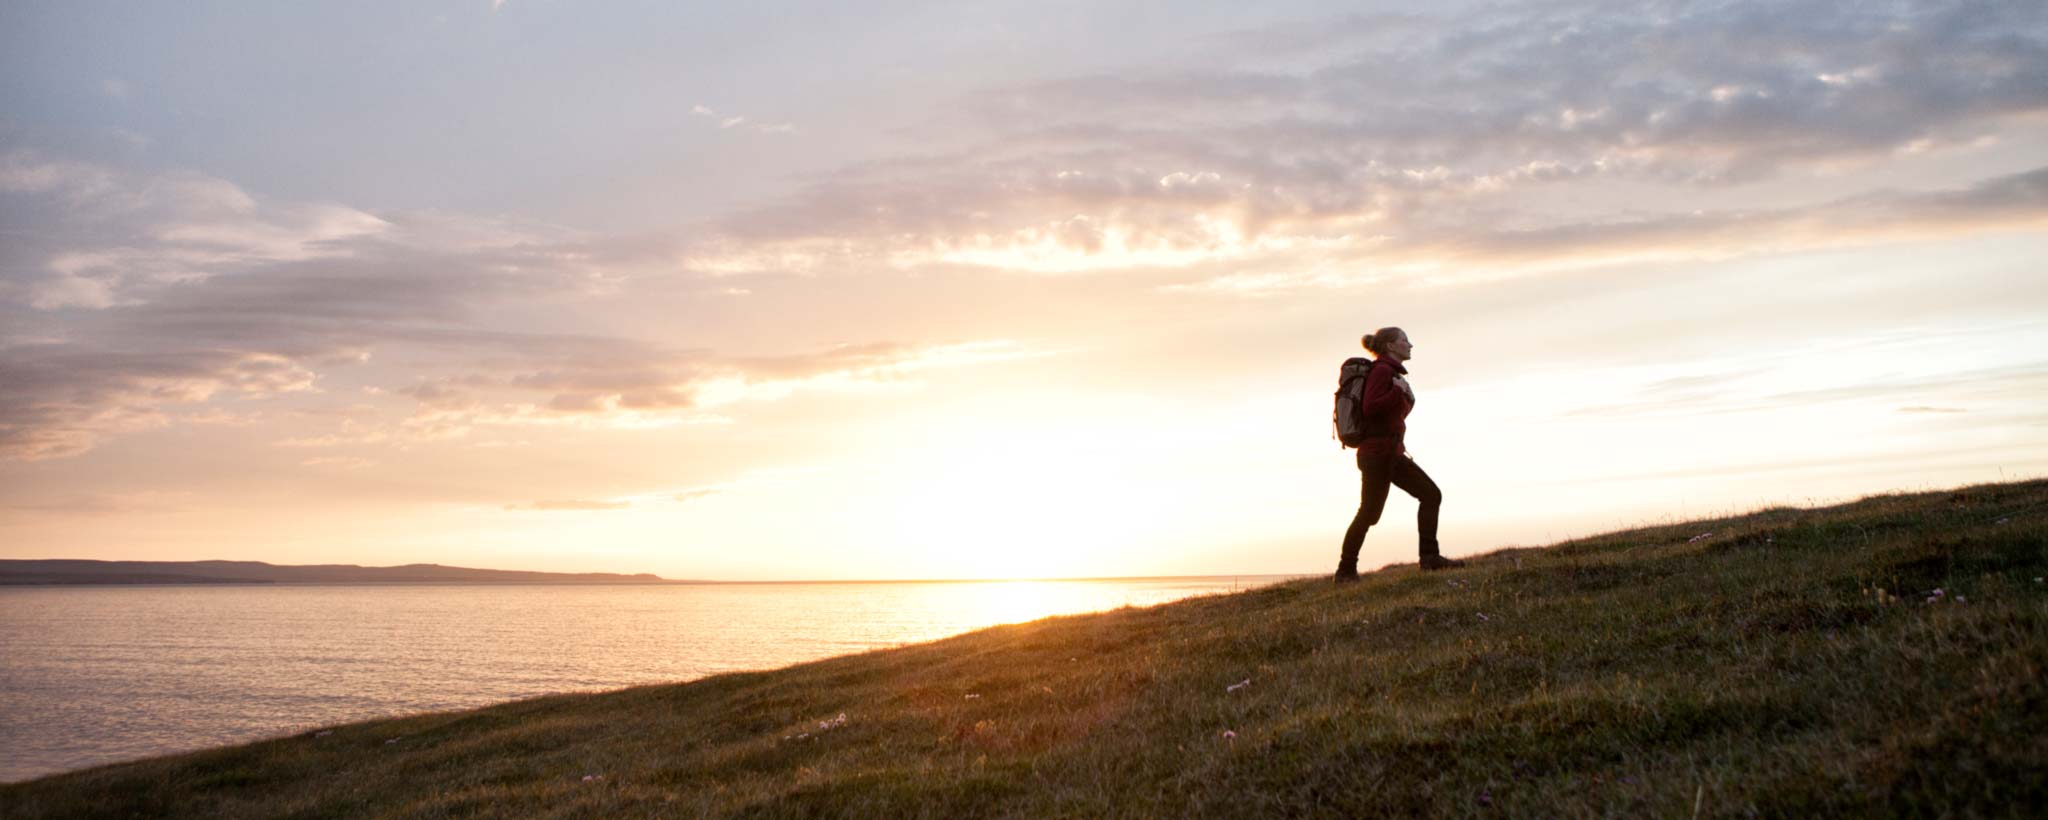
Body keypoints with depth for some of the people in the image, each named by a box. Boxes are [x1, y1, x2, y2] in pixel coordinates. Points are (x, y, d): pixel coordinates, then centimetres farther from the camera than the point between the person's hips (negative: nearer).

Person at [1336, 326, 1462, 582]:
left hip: (1392, 453, 10)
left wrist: (1408, 399, 7)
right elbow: (1369, 409, -22)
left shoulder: (1391, 372, 17)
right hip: (1377, 453, -10)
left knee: (1431, 494, 3)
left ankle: (1430, 557, 1)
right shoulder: (1382, 370, -11)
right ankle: (1346, 570, 5)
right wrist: (1399, 391, -16)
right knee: (1369, 513, -4)